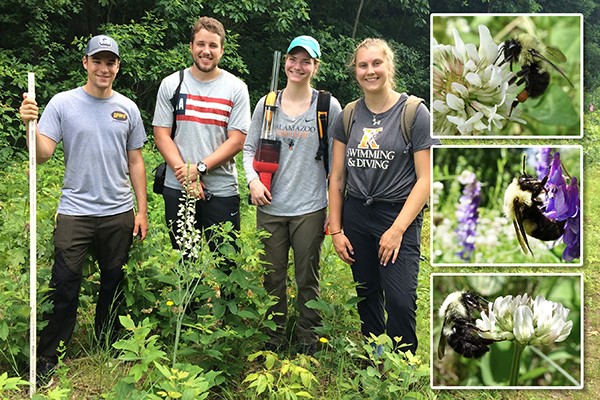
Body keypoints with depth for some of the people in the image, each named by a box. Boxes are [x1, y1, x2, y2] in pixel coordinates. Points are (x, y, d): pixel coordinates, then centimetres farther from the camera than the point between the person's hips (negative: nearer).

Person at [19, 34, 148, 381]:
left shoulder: (127, 108, 7)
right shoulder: (63, 104, -1)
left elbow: (135, 162, 10)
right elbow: (43, 154, -7)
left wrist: (142, 210, 6)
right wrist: (30, 125, -26)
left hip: (119, 213, 3)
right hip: (75, 212, -3)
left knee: (114, 284, 13)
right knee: (65, 287, -2)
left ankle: (108, 346, 32)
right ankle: (48, 357, 13)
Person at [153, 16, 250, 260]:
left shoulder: (236, 88, 1)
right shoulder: (171, 84, 5)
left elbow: (236, 141, -4)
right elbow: (161, 136, 1)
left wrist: (199, 168, -14)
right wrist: (185, 176, -11)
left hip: (222, 191, -1)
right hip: (177, 189, 2)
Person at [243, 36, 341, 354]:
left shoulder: (329, 106, 0)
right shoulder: (266, 104, 6)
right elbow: (249, 148, 11)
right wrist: (253, 179, -8)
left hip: (310, 208, -2)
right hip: (270, 206, 2)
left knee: (307, 279, 9)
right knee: (273, 277, 12)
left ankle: (308, 339, 26)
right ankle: (274, 335, 30)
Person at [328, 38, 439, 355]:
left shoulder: (414, 113, -5)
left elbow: (425, 179, -7)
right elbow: (337, 176, 10)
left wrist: (398, 228, -13)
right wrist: (335, 229, 5)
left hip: (399, 216, -4)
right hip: (356, 216, 4)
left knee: (400, 301, -11)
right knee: (367, 298, 11)